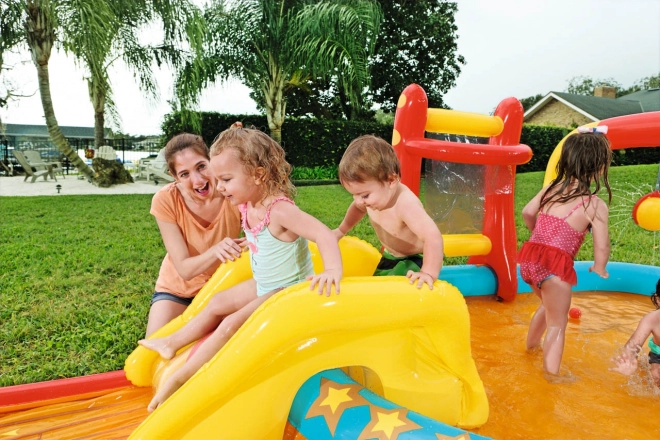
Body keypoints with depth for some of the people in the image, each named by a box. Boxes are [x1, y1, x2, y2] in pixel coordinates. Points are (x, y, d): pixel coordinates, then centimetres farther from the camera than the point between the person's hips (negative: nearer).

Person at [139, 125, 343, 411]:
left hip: (288, 290, -8)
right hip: (262, 285, 9)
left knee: (232, 323, -13)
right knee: (217, 305, 13)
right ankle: (172, 343, 29)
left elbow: (324, 234, -41)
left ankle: (179, 378, 0)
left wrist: (332, 271, -52)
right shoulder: (247, 205, -6)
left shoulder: (279, 210, -30)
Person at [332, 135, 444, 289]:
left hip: (415, 261, -8)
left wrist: (429, 273, -51)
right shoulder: (373, 196, -12)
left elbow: (433, 237, -48)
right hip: (389, 259, 8)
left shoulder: (405, 205, -38)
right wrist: (342, 230, 18)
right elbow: (358, 207, 14)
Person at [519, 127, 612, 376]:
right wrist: (599, 269, 14)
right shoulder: (595, 205, -8)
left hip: (530, 259, 7)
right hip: (555, 267, -7)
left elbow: (527, 213, 14)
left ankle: (531, 344, 52)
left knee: (549, 305, 33)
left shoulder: (552, 188, 7)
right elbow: (602, 248, -8)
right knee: (557, 324, 9)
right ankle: (551, 374, 10)